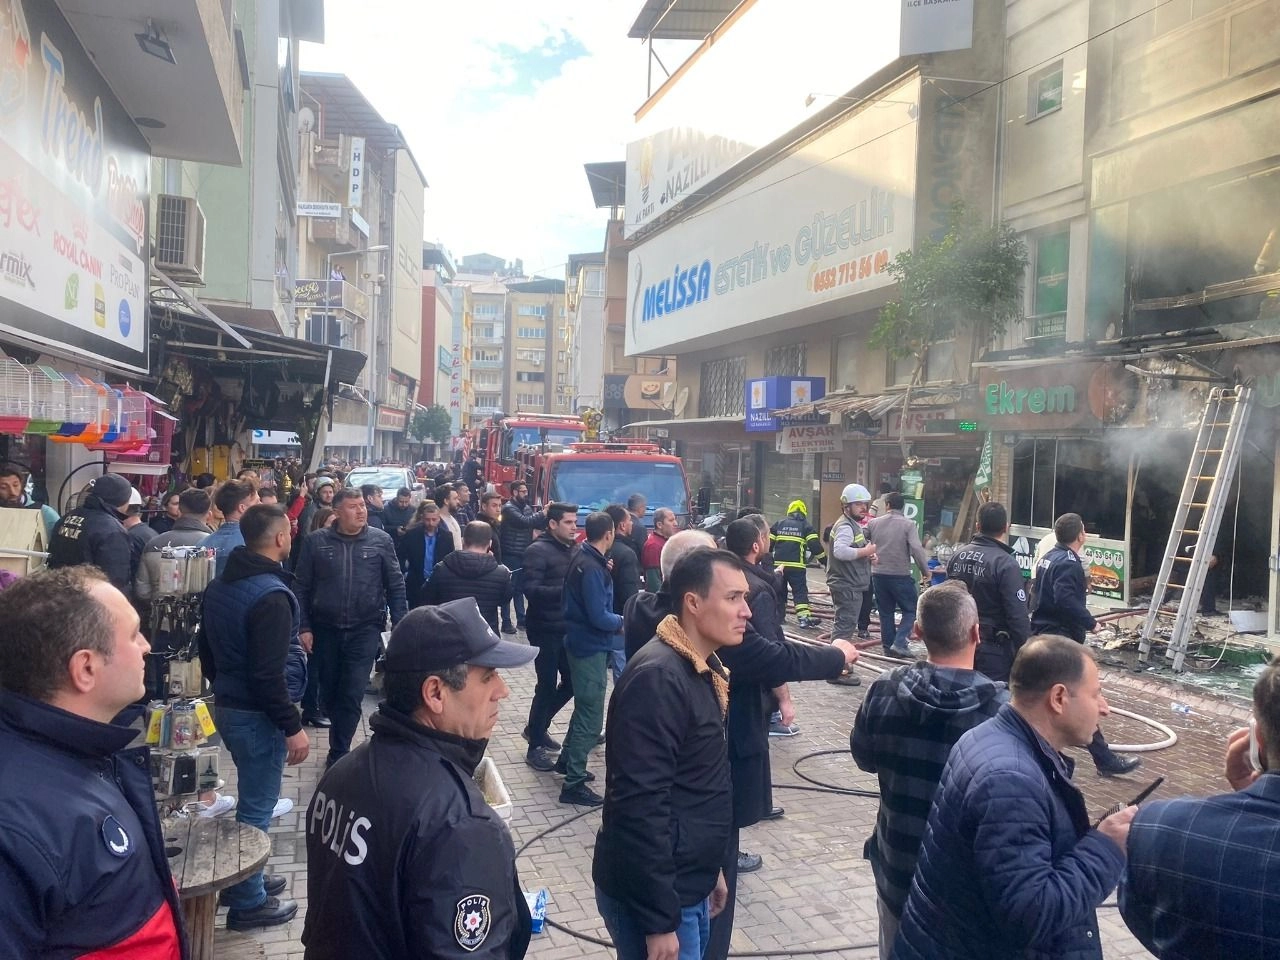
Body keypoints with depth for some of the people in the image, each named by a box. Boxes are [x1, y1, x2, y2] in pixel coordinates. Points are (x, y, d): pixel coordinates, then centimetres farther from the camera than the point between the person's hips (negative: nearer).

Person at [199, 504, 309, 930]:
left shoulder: (220, 586, 6)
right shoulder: (270, 595, -23)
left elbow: (207, 650, 16)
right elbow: (268, 674, -26)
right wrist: (293, 726, -19)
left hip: (227, 706, 10)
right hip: (258, 715, -9)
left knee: (252, 798, 23)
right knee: (258, 805, 3)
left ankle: (243, 879, 35)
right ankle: (249, 902, 14)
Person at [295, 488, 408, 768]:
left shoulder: (380, 540, -2)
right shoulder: (316, 541, -1)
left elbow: (396, 586, 2)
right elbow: (301, 587, 2)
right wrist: (303, 627, -3)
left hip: (364, 630, -1)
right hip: (325, 629, 2)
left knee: (351, 695, -6)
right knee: (329, 693, 13)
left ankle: (338, 755, 6)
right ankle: (342, 743, 35)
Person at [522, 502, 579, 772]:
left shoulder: (572, 550, 10)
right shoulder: (538, 550, -12)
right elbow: (531, 589, -22)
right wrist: (564, 590, -33)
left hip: (567, 627, 7)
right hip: (545, 629, -7)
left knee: (571, 682, 12)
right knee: (547, 686, -1)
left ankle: (537, 728, 32)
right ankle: (535, 747, 14)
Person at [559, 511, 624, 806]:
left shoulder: (583, 557, 5)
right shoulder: (592, 568, -25)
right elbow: (599, 617, -26)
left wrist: (605, 573, 6)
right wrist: (621, 622, -9)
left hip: (582, 643, 10)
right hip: (591, 646, -10)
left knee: (585, 707, 25)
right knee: (591, 716, -2)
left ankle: (568, 760, 39)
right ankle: (574, 784, 4)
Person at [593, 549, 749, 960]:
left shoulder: (702, 668, 6)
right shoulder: (658, 677, -24)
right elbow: (640, 806, -26)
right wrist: (659, 920, -23)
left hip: (688, 886, 9)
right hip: (654, 896, -9)